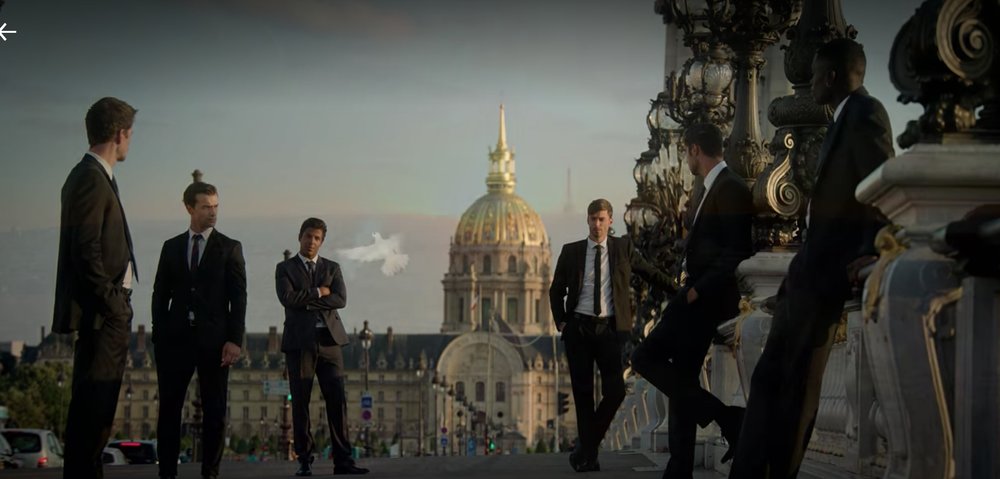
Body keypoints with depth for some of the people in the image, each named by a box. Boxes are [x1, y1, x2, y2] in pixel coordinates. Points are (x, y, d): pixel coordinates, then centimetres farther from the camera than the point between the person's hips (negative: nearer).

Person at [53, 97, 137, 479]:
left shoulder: (94, 176, 17)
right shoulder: (92, 178, -14)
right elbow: (87, 251, -20)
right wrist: (111, 304, -16)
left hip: (107, 314, 10)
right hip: (102, 315, -10)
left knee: (95, 404, 13)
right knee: (94, 403, -8)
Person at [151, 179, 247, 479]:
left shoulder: (230, 248, 6)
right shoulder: (171, 247, 13)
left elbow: (238, 298, 0)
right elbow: (160, 294, 11)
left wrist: (235, 340, -10)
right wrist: (158, 336, 0)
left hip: (214, 339, -1)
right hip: (176, 337, 2)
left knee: (215, 411, 0)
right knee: (169, 408, 0)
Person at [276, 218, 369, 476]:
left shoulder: (332, 268, 13)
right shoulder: (285, 268, 7)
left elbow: (340, 300, -3)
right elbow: (288, 299, -11)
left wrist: (307, 301, -8)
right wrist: (318, 293, -7)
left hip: (329, 340, 2)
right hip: (299, 341, -2)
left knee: (337, 400, -4)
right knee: (300, 402, 0)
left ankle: (343, 460, -3)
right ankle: (304, 461, 5)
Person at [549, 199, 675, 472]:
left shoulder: (623, 248, 6)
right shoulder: (571, 252, 6)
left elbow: (651, 274, 11)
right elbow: (556, 290, 14)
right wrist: (561, 322, 4)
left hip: (609, 329, 0)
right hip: (579, 329, 0)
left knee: (615, 391, -11)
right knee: (583, 392, 1)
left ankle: (586, 447, 7)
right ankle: (589, 456, 8)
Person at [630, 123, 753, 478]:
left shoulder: (730, 189, -13)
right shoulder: (714, 188, 17)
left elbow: (737, 252, -20)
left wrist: (699, 289, -19)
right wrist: (692, 290, 11)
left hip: (706, 299, -10)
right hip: (697, 299, 10)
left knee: (646, 358, -12)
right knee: (681, 380, 9)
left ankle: (727, 418, -10)